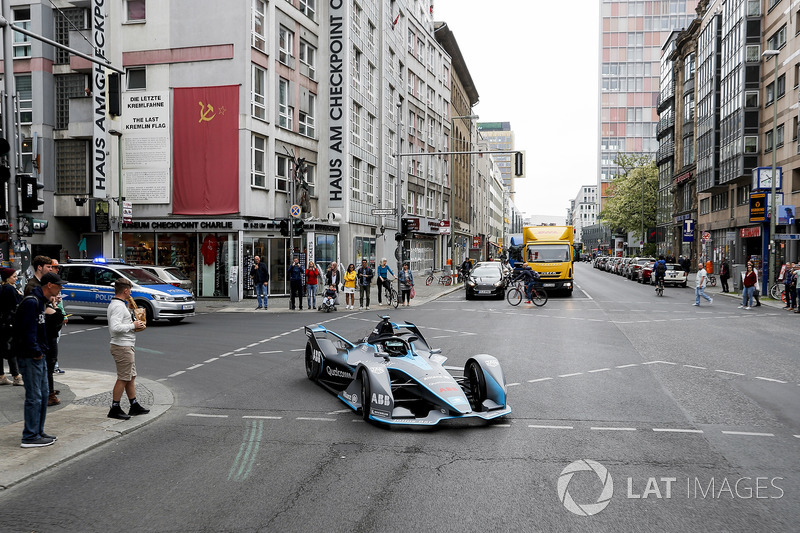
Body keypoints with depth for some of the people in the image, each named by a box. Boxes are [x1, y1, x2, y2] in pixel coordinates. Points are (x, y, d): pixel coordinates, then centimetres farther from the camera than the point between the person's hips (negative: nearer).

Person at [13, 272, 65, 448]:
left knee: (43, 394, 15)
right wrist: (36, 352, -18)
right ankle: (30, 437, 2)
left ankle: (38, 432, 24)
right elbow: (28, 330, -22)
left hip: (38, 355, 11)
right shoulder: (31, 303, -17)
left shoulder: (40, 302, 14)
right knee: (34, 397, -5)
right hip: (30, 356, -11)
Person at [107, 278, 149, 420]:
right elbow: (115, 327, -29)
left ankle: (134, 406, 23)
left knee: (131, 377, 15)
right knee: (123, 378, -4)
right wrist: (133, 325, -18)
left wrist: (134, 325, 13)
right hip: (122, 347, -11)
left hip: (127, 346, 11)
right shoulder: (118, 306, -19)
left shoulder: (115, 304, 15)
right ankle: (115, 409, 3)